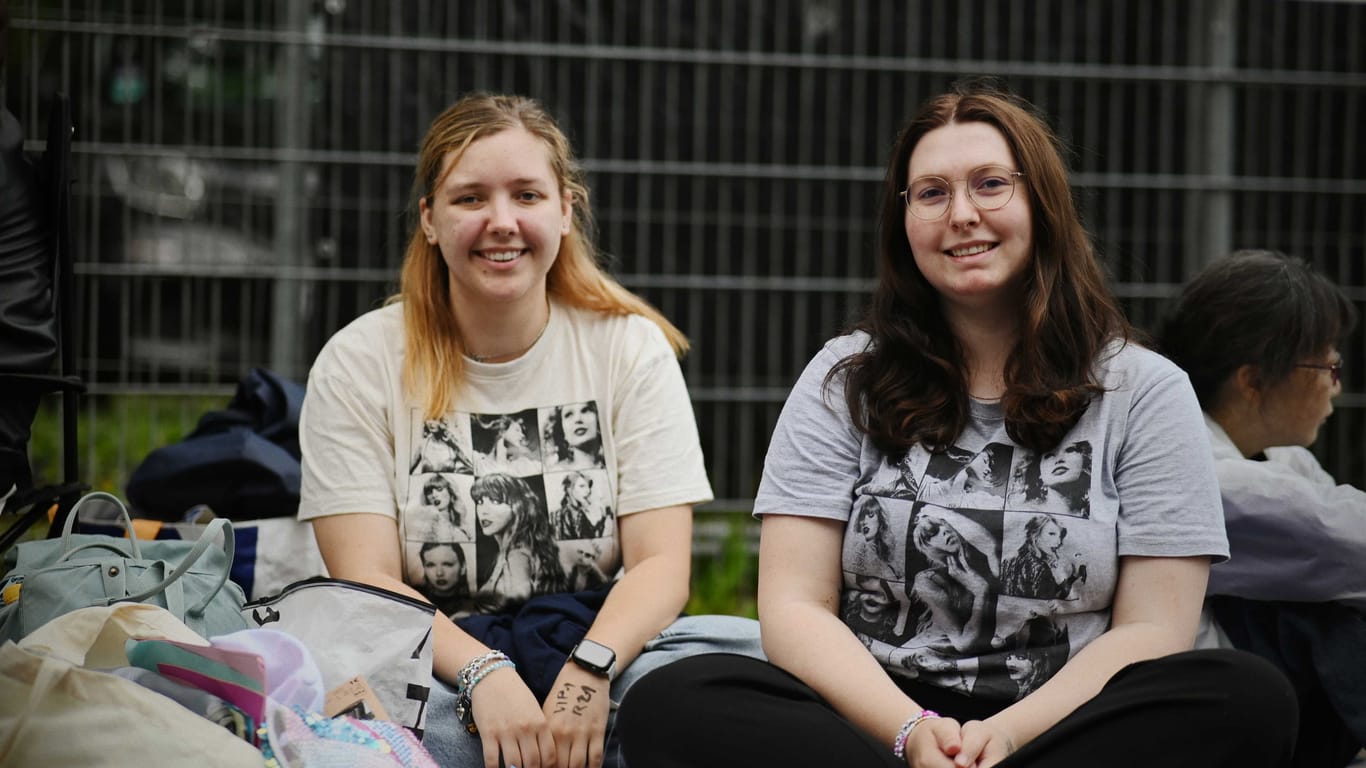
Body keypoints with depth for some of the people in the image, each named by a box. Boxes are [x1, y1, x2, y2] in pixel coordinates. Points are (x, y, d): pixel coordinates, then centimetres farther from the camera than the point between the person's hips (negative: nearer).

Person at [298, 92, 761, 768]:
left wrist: (589, 670, -26)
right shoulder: (359, 363, 1)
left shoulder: (631, 348, 4)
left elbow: (660, 562, -5)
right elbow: (368, 581, -8)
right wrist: (483, 676, -27)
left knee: (748, 648, -30)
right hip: (439, 657, -1)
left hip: (596, 644, 1)